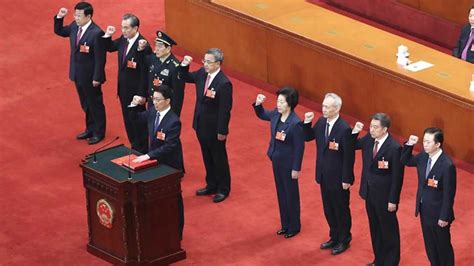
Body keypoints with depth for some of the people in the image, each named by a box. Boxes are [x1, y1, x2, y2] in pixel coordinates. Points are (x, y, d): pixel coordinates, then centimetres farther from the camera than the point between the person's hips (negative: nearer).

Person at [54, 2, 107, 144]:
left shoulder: (96, 33, -25)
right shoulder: (74, 26, -3)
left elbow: (100, 58, -21)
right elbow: (59, 31, 15)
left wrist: (97, 78, -18)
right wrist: (59, 18, -4)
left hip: (90, 76, -7)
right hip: (78, 74, 7)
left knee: (95, 104, 11)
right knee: (85, 104, 22)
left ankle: (99, 132, 26)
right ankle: (90, 129, 37)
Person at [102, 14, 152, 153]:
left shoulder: (143, 46, -25)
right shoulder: (123, 39, -2)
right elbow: (110, 48, 18)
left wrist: (142, 95, -20)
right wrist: (107, 36, -3)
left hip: (136, 91, -8)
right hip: (123, 89, 8)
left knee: (138, 121, 7)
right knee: (128, 120, 19)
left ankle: (142, 151, 22)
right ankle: (134, 147, 34)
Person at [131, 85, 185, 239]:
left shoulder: (173, 121, -27)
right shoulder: (153, 113, -4)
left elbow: (169, 147, -30)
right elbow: (136, 118, 12)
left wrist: (148, 156, -35)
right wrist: (135, 106, -10)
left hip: (170, 166, -7)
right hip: (156, 162, 7)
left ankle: (177, 231, 24)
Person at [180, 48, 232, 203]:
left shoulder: (224, 83, -25)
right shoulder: (202, 73, -3)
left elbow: (225, 109, -21)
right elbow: (187, 78, 15)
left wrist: (222, 131, -17)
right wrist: (184, 65, -6)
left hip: (214, 129, -7)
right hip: (201, 126, 7)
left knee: (219, 159, 10)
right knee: (207, 158, 21)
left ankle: (223, 189, 25)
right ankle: (211, 186, 36)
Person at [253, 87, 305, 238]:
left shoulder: (295, 123, -27)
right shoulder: (276, 114, -6)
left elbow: (299, 147, -20)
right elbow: (262, 115, 16)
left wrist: (296, 169, -16)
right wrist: (258, 104, -5)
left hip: (288, 164, -7)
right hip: (276, 160, 7)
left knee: (291, 194, 10)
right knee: (281, 193, 19)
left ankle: (294, 227, 26)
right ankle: (285, 224, 34)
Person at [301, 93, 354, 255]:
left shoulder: (344, 129, -24)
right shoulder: (321, 122, -3)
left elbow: (349, 157, -20)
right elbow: (308, 137, 10)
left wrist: (346, 179, -16)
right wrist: (307, 123, -9)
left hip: (338, 178, -7)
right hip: (324, 175, 7)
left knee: (341, 210, 11)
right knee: (328, 209, 20)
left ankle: (344, 240, 27)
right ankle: (334, 237, 37)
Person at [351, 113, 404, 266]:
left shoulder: (394, 148, -24)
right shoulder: (369, 139, -5)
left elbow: (397, 177, -19)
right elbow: (352, 146, 14)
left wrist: (393, 200, -16)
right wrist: (354, 132, -7)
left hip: (384, 196, -7)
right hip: (369, 192, 7)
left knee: (388, 229, 11)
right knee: (374, 228, 20)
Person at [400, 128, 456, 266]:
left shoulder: (447, 165, -27)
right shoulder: (423, 156, -6)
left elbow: (449, 194, -22)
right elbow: (405, 161, 11)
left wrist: (444, 217, -17)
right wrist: (409, 145, -9)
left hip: (438, 213, -7)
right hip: (424, 209, 7)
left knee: (443, 246, 13)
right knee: (429, 244, 22)